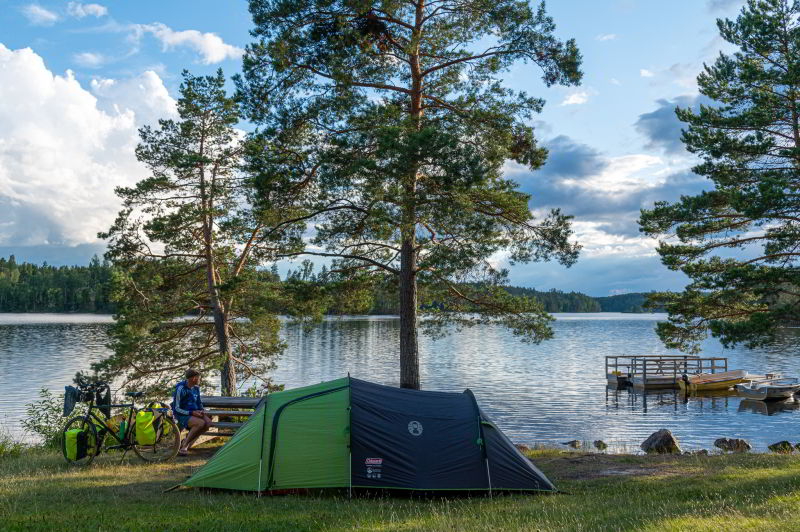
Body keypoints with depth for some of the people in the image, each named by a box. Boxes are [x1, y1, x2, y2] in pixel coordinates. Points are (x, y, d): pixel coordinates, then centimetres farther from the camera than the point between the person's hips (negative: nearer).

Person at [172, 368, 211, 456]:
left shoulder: (196, 388, 5)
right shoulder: (180, 389, -18)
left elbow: (199, 403, 18)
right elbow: (176, 408, -18)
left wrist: (202, 410, -3)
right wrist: (192, 413, -24)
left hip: (194, 413, 7)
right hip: (182, 415, -7)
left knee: (208, 422, -19)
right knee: (200, 423, -31)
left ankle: (190, 440, -2)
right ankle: (184, 446, -19)